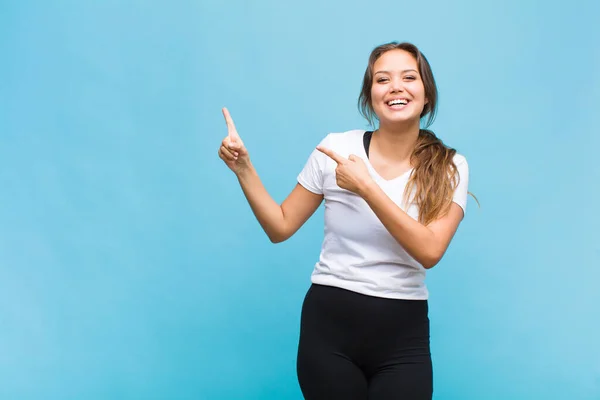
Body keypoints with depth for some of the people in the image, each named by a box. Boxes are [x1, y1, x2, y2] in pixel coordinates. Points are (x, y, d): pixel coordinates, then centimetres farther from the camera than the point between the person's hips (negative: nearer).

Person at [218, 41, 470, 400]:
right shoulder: (337, 148, -2)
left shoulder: (449, 167, -3)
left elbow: (429, 252, -17)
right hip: (329, 324, 1)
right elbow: (280, 228, 3)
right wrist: (244, 168, -8)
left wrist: (367, 188, -21)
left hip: (402, 334, 0)